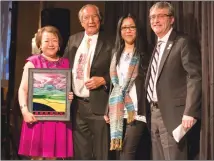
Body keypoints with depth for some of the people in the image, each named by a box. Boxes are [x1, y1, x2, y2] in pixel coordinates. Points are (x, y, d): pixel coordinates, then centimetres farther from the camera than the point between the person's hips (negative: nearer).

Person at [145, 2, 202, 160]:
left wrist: (190, 112, -22)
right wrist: (150, 109, 11)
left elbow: (195, 77, -16)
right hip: (154, 113, 9)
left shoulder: (183, 42, -9)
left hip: (172, 113, -8)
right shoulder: (157, 46, 17)